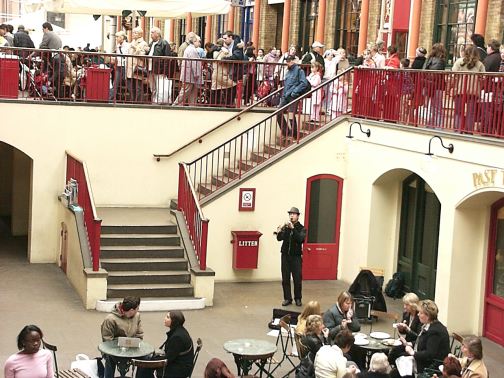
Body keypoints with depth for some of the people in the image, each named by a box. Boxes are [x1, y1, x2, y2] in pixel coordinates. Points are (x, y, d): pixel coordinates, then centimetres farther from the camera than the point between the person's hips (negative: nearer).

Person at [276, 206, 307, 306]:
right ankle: (287, 298, 12)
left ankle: (298, 299, 13)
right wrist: (279, 232, -30)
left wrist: (293, 228, -31)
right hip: (285, 255, 2)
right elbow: (280, 238, -8)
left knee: (297, 279, 0)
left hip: (296, 256, -2)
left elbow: (300, 239, -21)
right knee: (285, 279, 3)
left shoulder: (301, 228, -2)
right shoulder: (285, 227, 4)